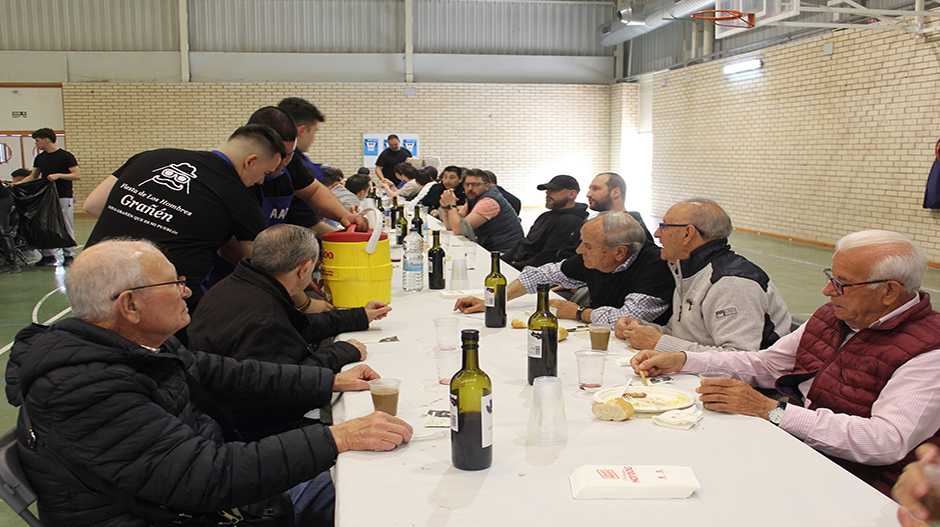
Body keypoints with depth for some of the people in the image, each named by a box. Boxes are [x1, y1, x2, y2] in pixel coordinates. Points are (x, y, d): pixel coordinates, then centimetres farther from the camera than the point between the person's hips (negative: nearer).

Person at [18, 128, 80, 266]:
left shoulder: (66, 156, -5)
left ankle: (69, 255, 5)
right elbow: (33, 176, 20)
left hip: (63, 197, -6)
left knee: (66, 228, -2)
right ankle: (48, 255, 10)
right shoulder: (40, 158, 14)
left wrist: (58, 175, -18)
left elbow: (77, 175, -9)